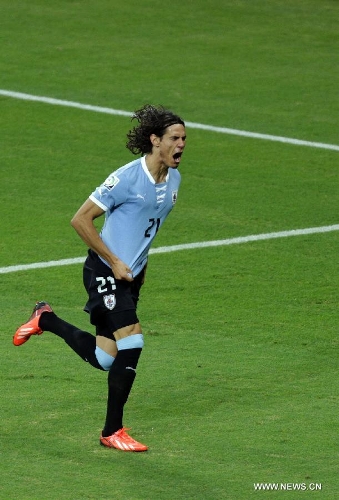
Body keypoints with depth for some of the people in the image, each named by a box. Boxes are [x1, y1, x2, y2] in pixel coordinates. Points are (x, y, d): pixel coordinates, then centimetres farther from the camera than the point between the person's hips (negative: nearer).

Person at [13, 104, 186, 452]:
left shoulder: (173, 179, 5)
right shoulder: (127, 178, -20)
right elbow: (81, 220, -17)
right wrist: (114, 262, -16)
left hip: (131, 275, 8)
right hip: (105, 273, -8)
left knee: (102, 358, 7)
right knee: (131, 344, -17)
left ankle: (45, 320, 32)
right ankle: (112, 431, -5)